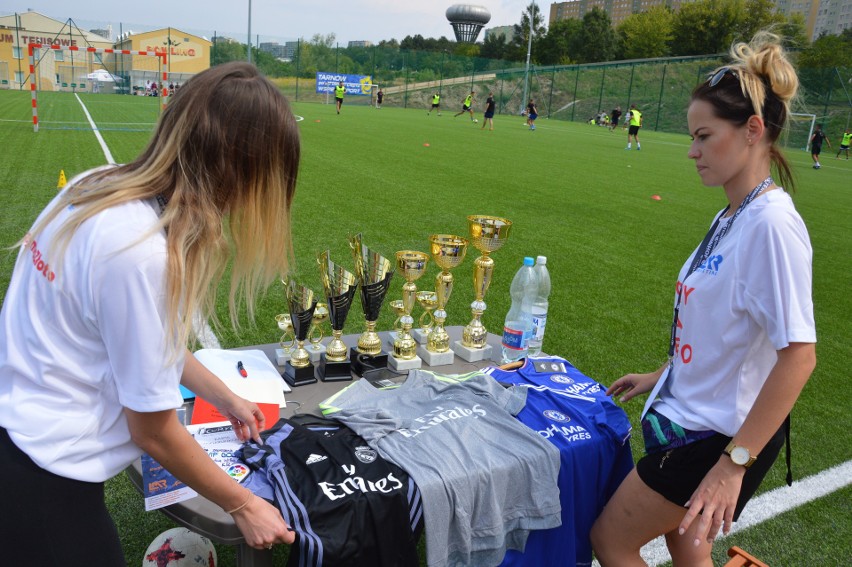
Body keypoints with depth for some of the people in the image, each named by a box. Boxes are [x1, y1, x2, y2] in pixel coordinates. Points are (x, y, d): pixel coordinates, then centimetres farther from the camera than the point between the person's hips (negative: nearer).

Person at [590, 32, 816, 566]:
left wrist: (735, 462, -25)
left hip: (718, 436, -8)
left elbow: (798, 354, -26)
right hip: (692, 415, 8)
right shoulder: (732, 217, 5)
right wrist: (662, 376, 19)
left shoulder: (772, 223, -23)